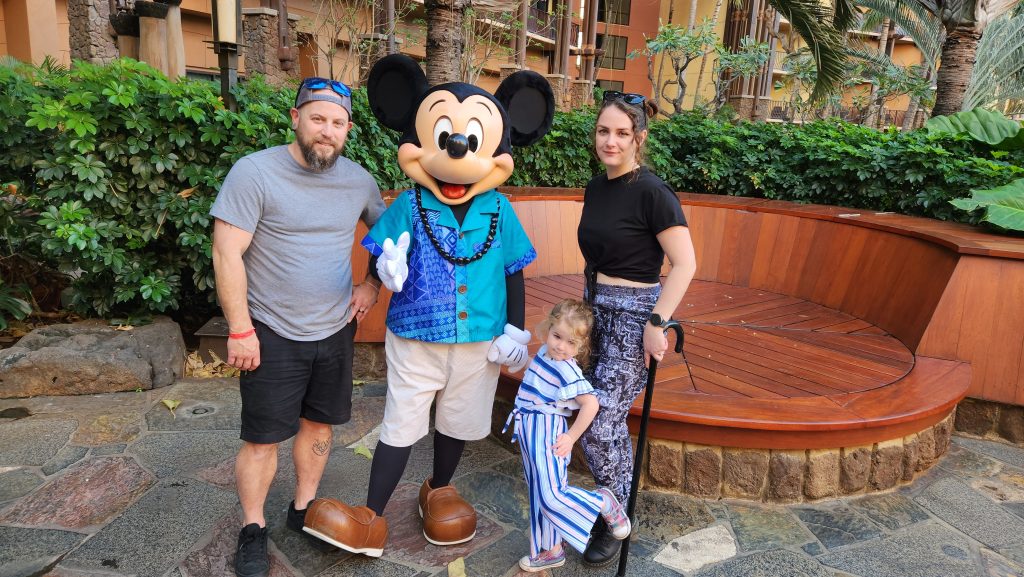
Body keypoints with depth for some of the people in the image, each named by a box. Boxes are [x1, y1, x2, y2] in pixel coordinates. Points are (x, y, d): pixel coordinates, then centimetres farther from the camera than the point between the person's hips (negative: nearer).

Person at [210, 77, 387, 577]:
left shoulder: (358, 179, 0)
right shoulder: (255, 171, -14)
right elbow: (227, 254, -15)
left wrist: (373, 283, 3)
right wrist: (240, 330, -16)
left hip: (335, 330, 5)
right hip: (273, 334, -4)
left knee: (319, 423, 16)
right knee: (263, 438, 5)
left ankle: (303, 509, 36)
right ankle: (253, 529, 26)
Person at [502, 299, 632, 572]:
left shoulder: (567, 370, -21)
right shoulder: (545, 352, 3)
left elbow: (590, 403, -25)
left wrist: (571, 436, -20)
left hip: (547, 434, -9)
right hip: (531, 432, 9)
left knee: (551, 496, -11)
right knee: (539, 496, 16)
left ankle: (605, 503, 11)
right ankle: (551, 551, 30)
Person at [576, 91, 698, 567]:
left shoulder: (651, 192, -15)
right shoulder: (595, 188, 7)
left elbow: (685, 264, -17)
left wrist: (655, 324, -20)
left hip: (633, 315, -7)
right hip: (597, 311, 7)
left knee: (599, 423, -5)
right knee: (606, 418, 16)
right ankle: (617, 500, 36)